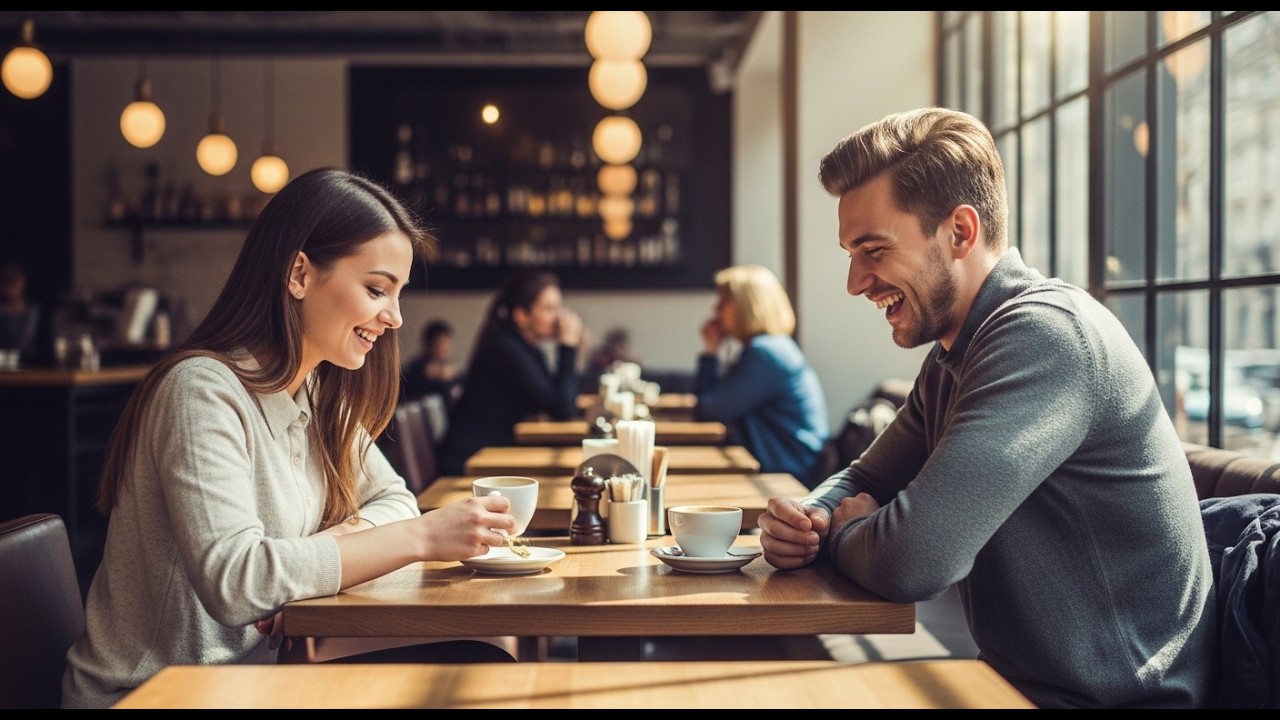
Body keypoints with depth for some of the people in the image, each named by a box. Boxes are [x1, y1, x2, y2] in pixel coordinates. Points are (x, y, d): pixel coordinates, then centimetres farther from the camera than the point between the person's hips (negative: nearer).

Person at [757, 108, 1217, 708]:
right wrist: (807, 518, -6)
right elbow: (865, 480, 16)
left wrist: (841, 532, -7)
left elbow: (911, 561, -29)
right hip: (1021, 680, 8)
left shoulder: (1045, 332, -23)